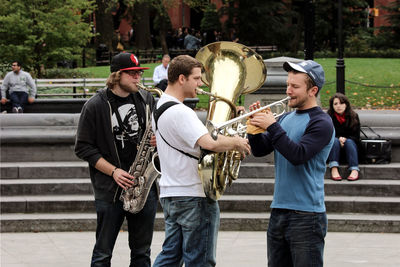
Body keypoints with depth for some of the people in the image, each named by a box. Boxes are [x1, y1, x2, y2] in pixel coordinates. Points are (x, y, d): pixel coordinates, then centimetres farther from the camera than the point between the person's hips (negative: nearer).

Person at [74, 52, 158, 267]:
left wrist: (159, 139, -3)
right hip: (109, 190, -4)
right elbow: (83, 148, -3)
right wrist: (113, 171, -13)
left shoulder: (146, 99, 9)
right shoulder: (95, 106, -4)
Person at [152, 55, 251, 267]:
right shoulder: (180, 112, -20)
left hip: (169, 193, 10)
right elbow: (209, 144, -31)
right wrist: (236, 142, -13)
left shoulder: (159, 108, 13)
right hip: (193, 196, -10)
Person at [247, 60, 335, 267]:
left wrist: (272, 126, -21)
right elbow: (260, 150, 13)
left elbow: (298, 155, -22)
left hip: (306, 216, -8)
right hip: (278, 211, 8)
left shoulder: (321, 123, -9)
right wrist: (255, 126, -4)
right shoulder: (286, 118, 14)